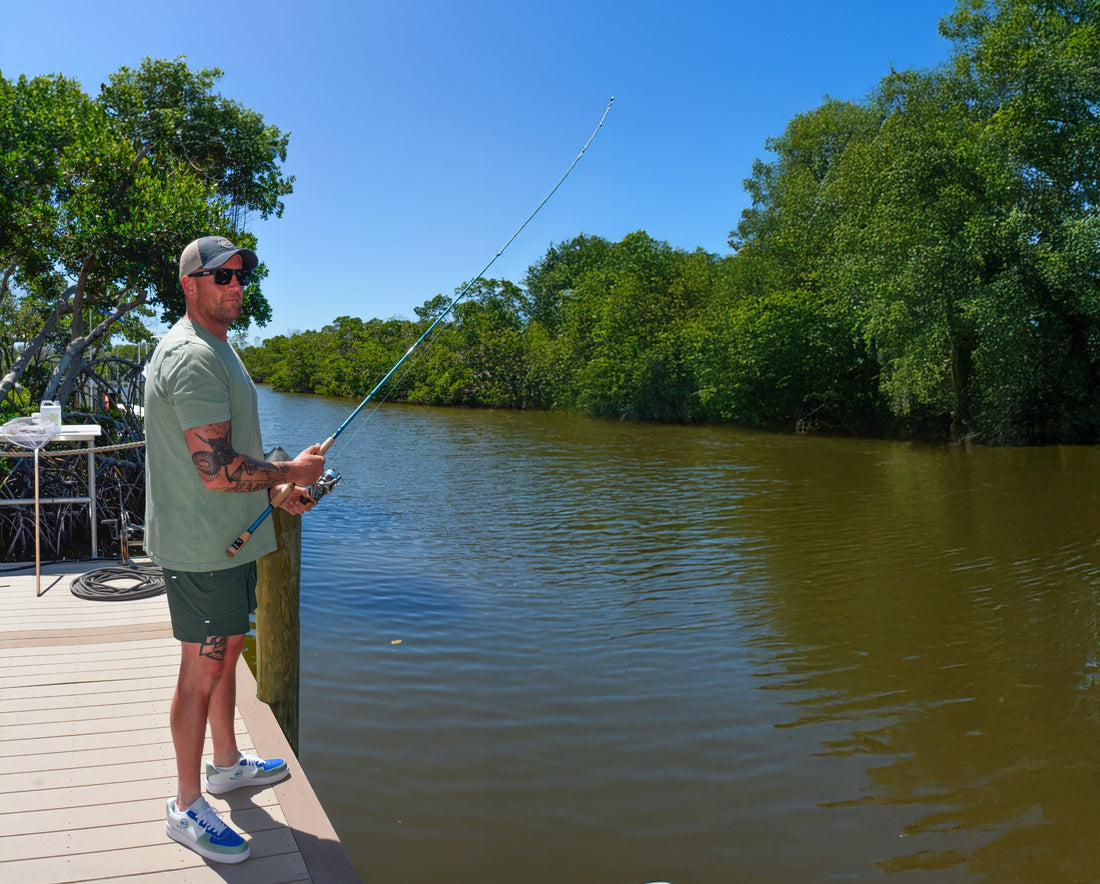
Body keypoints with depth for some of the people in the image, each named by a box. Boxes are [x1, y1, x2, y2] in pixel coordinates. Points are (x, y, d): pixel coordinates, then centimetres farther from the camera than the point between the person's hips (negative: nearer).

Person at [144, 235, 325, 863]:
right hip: (202, 547, -10)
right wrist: (293, 472, -14)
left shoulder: (218, 348, 14)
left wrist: (274, 491, 12)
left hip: (230, 537, 11)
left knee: (227, 652, 22)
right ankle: (187, 807, 15)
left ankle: (227, 763, 39)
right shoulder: (193, 357, -21)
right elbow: (216, 470, -27)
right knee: (203, 670, 0)